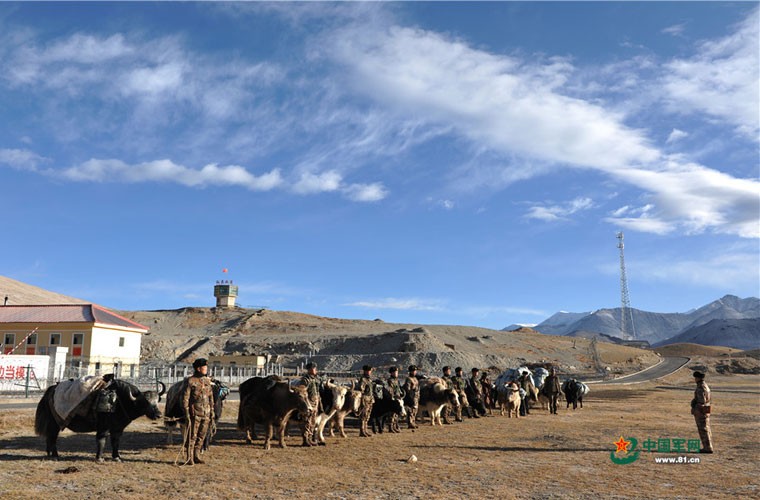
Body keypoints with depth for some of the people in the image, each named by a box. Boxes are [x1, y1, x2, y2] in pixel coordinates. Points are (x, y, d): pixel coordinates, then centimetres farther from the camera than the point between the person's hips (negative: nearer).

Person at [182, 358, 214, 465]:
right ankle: (190, 458, 7)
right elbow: (185, 397, -8)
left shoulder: (207, 380, 11)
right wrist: (186, 412, -12)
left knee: (201, 436, 10)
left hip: (206, 414, 6)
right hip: (195, 413, -6)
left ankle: (197, 456, 20)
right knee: (192, 436, -1)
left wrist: (212, 411, 12)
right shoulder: (191, 381, -7)